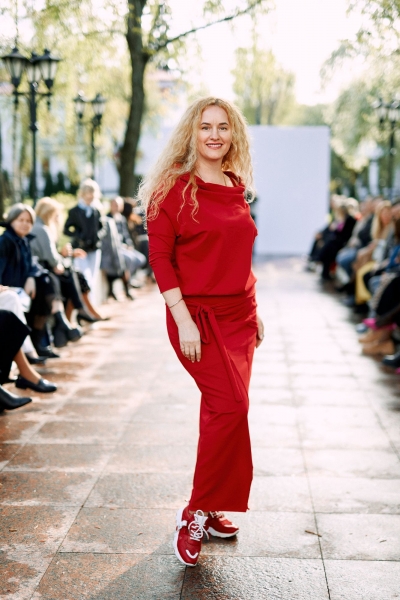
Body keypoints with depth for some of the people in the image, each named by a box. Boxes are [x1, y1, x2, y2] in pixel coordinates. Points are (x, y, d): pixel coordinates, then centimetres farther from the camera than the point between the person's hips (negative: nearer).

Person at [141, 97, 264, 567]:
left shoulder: (236, 188, 12)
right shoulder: (174, 187, -7)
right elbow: (160, 256, -11)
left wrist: (253, 310, 16)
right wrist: (183, 320, -17)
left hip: (239, 314, 6)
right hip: (199, 314, -6)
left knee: (221, 410, 9)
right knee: (230, 404, -16)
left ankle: (208, 511, 23)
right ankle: (195, 514, -1)